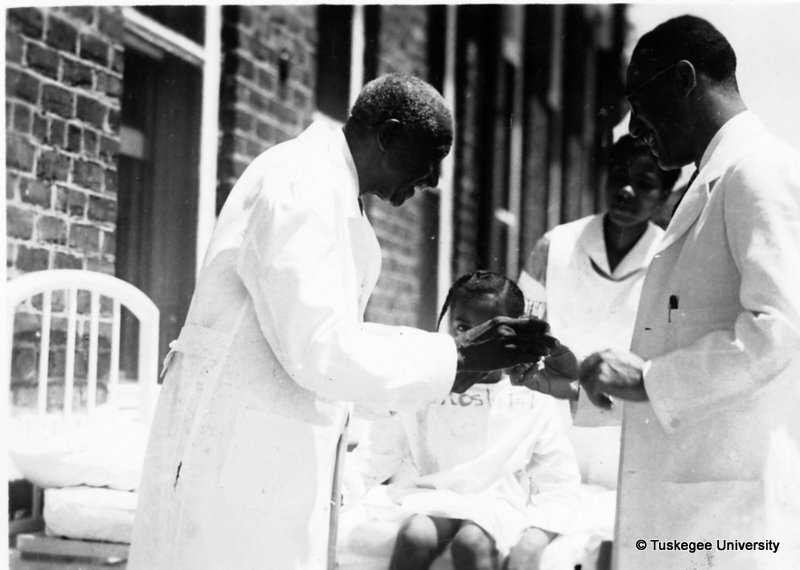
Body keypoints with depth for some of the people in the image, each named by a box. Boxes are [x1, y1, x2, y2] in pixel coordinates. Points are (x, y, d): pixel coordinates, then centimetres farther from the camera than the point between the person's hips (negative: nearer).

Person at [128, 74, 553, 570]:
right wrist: (459, 355, -18)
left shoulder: (330, 191, 16)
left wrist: (459, 369, 14)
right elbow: (321, 352, -23)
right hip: (238, 461, -10)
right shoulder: (302, 186, -16)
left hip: (279, 461, 10)